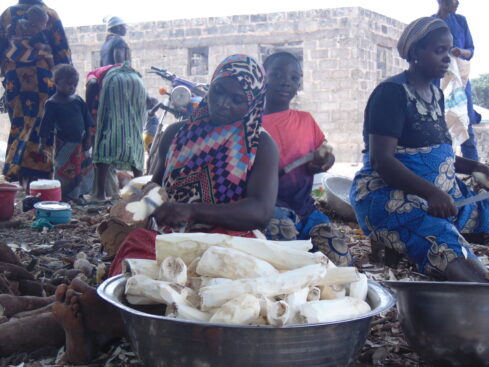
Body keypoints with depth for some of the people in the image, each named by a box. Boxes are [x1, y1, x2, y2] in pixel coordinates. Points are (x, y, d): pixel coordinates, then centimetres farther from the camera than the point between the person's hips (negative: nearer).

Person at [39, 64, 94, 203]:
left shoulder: (78, 100, 3)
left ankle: (78, 194, 25)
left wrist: (88, 138, 4)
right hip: (64, 143, -5)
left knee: (85, 168, 9)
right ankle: (63, 196, 14)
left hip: (80, 142, 5)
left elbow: (87, 120, 8)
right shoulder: (52, 103, -10)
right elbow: (46, 125, -8)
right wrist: (43, 143, -8)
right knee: (64, 170, 1)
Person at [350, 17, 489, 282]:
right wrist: (431, 193, -28)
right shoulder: (392, 93, -10)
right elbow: (381, 160, -18)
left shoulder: (435, 95, 16)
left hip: (439, 196, 10)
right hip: (388, 197, -9)